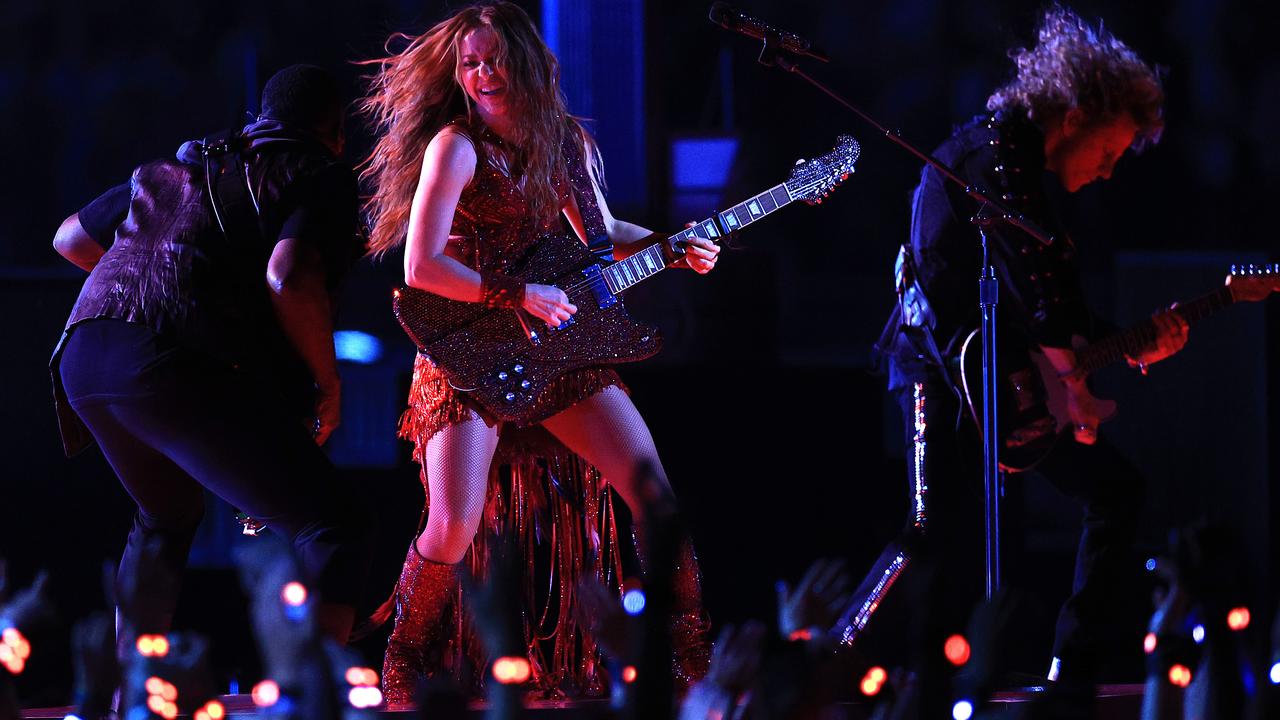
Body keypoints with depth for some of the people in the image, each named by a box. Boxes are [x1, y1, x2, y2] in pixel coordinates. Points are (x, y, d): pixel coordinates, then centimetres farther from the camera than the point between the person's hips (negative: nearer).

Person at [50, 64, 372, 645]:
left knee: (167, 519, 33)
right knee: (336, 528, -6)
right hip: (185, 369, -7)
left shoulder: (174, 168, 29)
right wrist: (328, 383, 2)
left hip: (83, 359, 7)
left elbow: (71, 240, 39)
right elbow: (289, 278, -11)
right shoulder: (322, 176, 8)